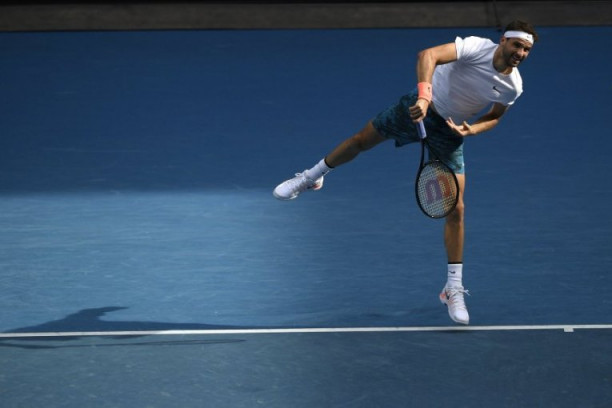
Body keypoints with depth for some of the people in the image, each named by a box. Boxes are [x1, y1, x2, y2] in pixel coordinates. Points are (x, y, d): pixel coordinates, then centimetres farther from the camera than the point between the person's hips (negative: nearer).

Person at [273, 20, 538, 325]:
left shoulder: (513, 87, -14)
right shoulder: (476, 47, -27)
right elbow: (428, 55, -39)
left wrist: (471, 129, -17)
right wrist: (424, 94, -54)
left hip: (451, 132, 1)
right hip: (420, 108, -1)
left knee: (455, 210, -6)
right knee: (360, 141, 14)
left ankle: (453, 288, 4)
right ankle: (312, 177, 47)